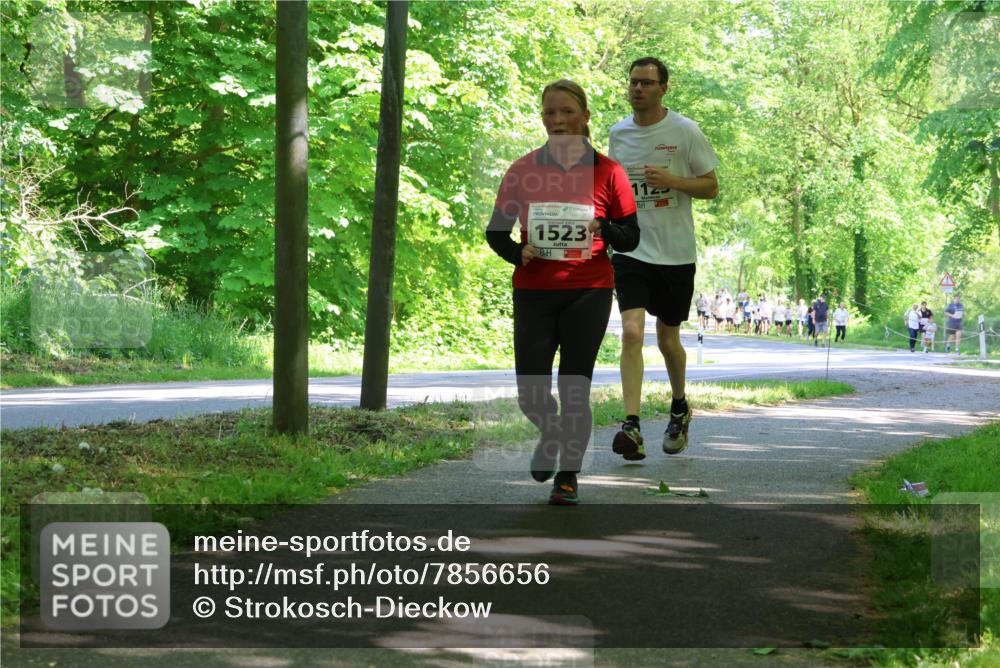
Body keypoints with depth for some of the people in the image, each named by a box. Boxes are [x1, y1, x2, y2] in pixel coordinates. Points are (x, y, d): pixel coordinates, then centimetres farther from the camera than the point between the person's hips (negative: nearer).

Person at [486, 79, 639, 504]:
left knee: (575, 387, -2)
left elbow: (631, 238, 4)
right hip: (533, 293, 1)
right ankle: (551, 433, 32)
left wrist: (605, 228, -17)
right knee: (531, 392, -2)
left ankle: (568, 477, 12)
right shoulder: (523, 171, 4)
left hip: (588, 292, -1)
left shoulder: (607, 171, 1)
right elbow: (495, 232, 10)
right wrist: (517, 253, -11)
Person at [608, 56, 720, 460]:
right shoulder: (619, 133, 7)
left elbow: (711, 187, -1)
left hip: (676, 255, -2)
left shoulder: (685, 131, -4)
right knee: (632, 332, -17)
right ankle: (632, 426, -22)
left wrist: (672, 180, -18)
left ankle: (679, 409, 38)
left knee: (668, 340, 11)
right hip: (631, 250, 2)